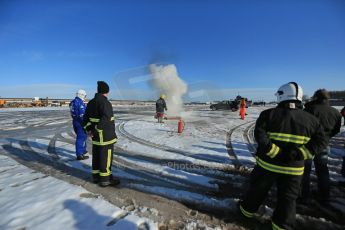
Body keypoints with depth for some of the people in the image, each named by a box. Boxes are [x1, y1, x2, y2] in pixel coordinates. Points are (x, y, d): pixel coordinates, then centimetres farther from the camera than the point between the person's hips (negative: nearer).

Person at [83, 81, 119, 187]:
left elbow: (86, 118, 14)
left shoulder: (91, 102, 9)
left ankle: (96, 176, 30)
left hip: (96, 135, 9)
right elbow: (106, 119, -29)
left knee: (96, 155, 17)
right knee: (106, 156, 2)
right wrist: (95, 131, -21)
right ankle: (105, 179, 12)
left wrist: (89, 129, 8)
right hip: (105, 135, -9)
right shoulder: (105, 102, -18)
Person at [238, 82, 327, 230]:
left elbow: (259, 135, -24)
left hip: (267, 164, -1)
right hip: (294, 169, 2)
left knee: (257, 189, 19)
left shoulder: (269, 114, -12)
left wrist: (276, 152, -19)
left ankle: (247, 210, 38)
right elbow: (320, 141, -1)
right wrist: (299, 153, -10)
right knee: (287, 199, 19)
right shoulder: (310, 119, 0)